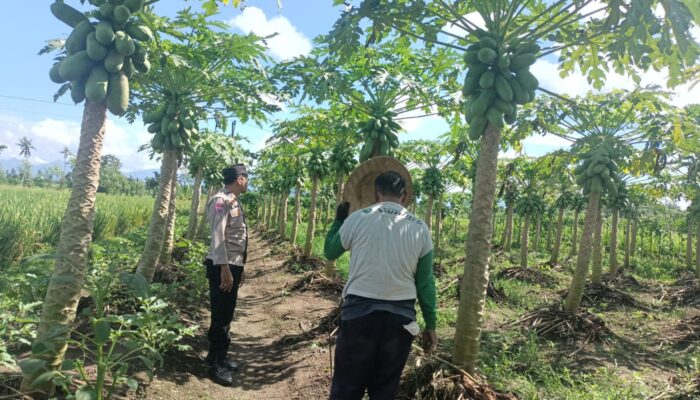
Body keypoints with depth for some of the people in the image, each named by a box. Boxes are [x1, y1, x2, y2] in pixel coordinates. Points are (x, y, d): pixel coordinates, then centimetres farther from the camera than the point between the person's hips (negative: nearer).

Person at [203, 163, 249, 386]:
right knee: (221, 315, 1)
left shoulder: (234, 202, 14)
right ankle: (216, 364, 14)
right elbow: (218, 237, -22)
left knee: (227, 314, 18)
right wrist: (224, 268, -25)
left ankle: (219, 356, 33)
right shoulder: (221, 201, -15)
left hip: (234, 265, 9)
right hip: (223, 267, -9)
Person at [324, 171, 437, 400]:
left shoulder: (358, 218, -4)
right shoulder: (420, 229, 2)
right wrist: (430, 325, 13)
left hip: (359, 312, -2)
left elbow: (329, 252, 12)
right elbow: (425, 282, 5)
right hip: (401, 316, 2)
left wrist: (339, 219, 26)